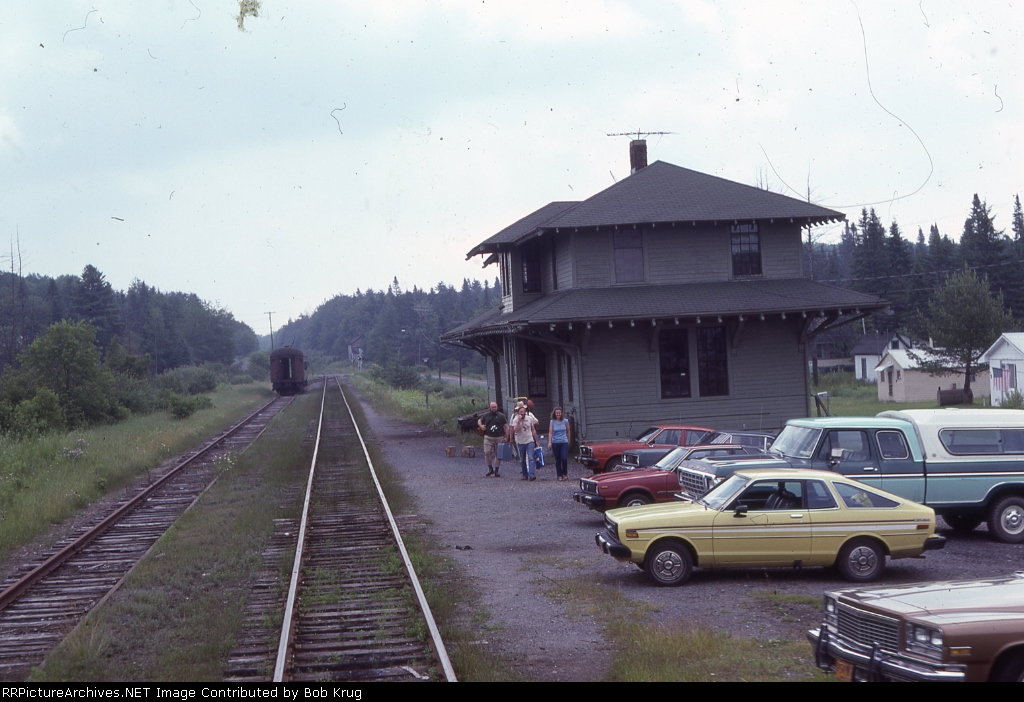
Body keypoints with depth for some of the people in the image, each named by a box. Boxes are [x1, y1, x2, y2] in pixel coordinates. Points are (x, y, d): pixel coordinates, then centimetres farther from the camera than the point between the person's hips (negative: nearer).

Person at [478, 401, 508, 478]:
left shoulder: (501, 416, 4)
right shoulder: (486, 416, 9)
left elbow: (506, 426, 4)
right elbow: (479, 421, 24)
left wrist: (506, 436, -6)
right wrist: (481, 425, 1)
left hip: (499, 438, -1)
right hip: (488, 437, 1)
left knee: (498, 454, 2)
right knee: (487, 453, -10)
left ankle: (496, 471, 11)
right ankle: (490, 469, 6)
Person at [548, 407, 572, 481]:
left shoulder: (565, 421, 2)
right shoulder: (552, 422, 1)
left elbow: (568, 431, 14)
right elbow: (550, 432, -5)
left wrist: (569, 441, 20)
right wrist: (549, 442, -15)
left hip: (564, 442, 0)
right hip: (555, 443, 0)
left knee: (564, 458, -13)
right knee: (557, 460, 3)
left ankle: (565, 474, 8)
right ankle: (559, 476, 9)